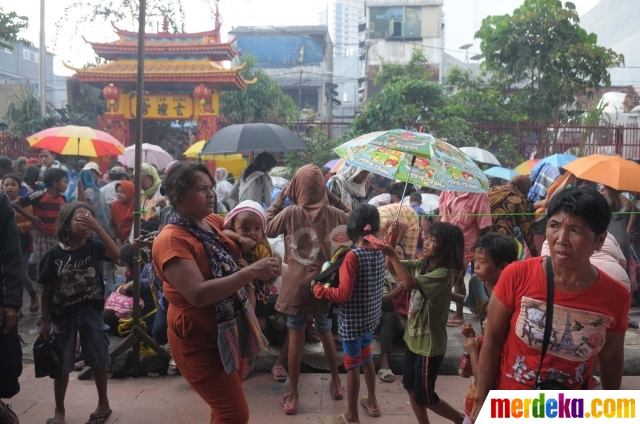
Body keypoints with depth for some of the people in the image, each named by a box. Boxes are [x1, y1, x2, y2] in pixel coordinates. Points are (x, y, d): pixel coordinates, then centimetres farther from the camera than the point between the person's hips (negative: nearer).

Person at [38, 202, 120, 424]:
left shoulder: (93, 246, -7)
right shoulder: (54, 254, -8)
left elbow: (116, 255, -26)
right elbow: (46, 290, -2)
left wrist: (97, 226, -30)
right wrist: (45, 320, 0)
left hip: (90, 312, 0)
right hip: (63, 315, 0)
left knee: (98, 361, 10)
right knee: (61, 365, 10)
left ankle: (103, 404, 30)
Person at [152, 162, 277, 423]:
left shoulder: (213, 222, 0)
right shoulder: (172, 239, -23)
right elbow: (198, 294, -34)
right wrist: (251, 272, -36)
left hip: (231, 330, 8)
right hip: (199, 340, -8)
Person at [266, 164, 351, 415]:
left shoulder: (290, 213, -12)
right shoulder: (333, 213, -6)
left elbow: (268, 229, 6)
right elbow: (351, 218, 16)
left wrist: (279, 198, 7)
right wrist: (332, 197, 8)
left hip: (297, 283, -2)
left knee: (295, 337, 7)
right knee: (325, 333, 21)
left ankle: (293, 397, 15)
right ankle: (336, 383, 35)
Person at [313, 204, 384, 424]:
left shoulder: (353, 256, -23)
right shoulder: (380, 252, -1)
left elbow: (344, 294, -24)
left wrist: (318, 289, -12)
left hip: (353, 320, -7)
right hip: (370, 316, 7)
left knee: (352, 365, 6)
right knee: (366, 358, 25)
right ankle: (372, 401, 41)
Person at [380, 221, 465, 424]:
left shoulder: (444, 274, -24)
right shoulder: (421, 264, 1)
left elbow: (410, 283, -37)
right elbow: (390, 266, 5)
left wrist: (393, 254, -33)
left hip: (430, 344, -8)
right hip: (414, 338, 8)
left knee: (424, 396, 6)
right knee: (411, 388, 18)